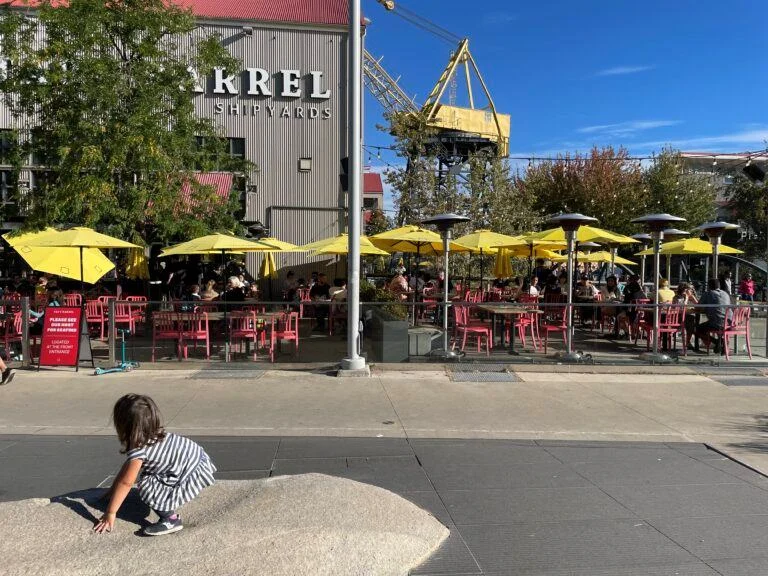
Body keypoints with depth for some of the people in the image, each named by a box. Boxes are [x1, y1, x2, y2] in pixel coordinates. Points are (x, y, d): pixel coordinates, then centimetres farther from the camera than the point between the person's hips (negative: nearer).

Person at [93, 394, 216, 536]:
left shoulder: (138, 450, -22)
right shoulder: (153, 434, 4)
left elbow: (125, 483, -14)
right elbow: (127, 467, 16)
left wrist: (110, 513, -4)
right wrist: (113, 491, 24)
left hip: (194, 474, -9)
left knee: (147, 487, -15)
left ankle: (171, 520, -9)